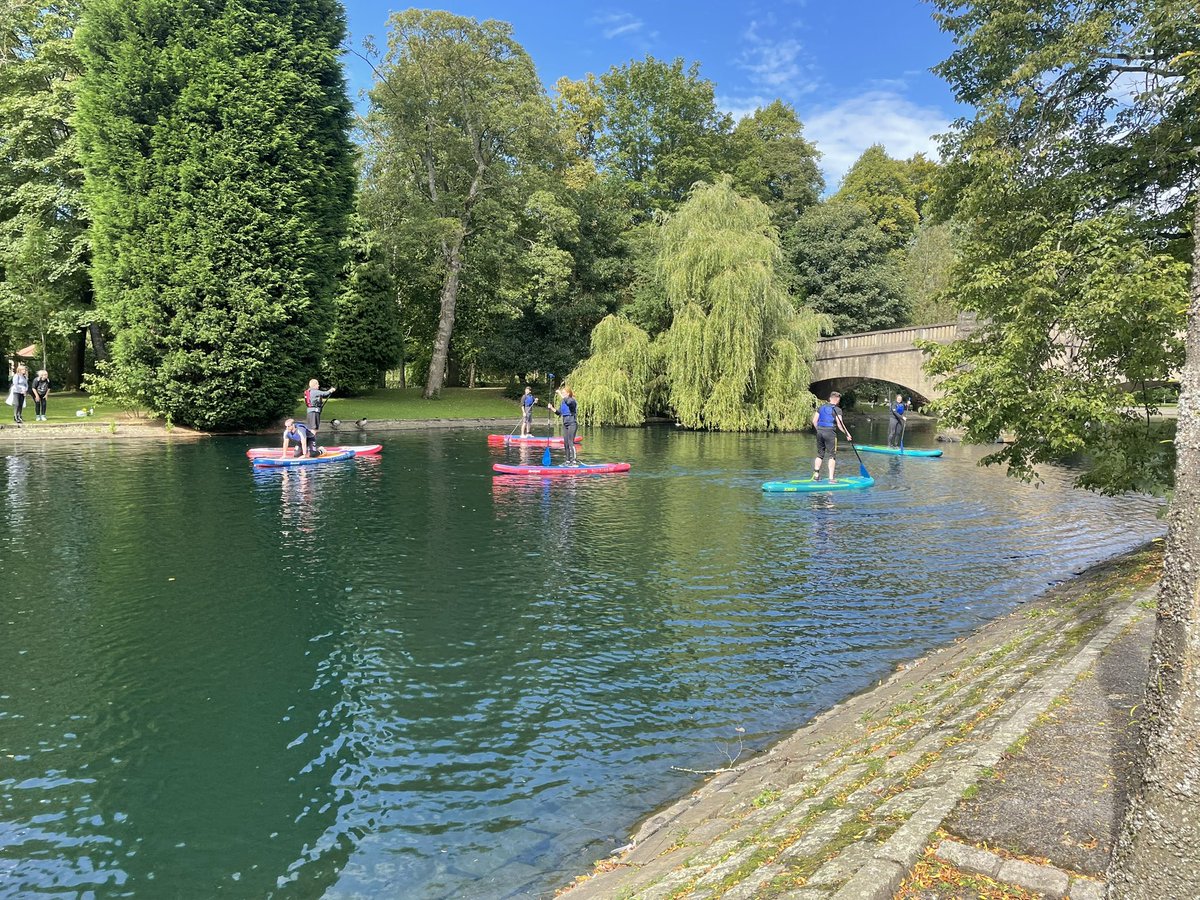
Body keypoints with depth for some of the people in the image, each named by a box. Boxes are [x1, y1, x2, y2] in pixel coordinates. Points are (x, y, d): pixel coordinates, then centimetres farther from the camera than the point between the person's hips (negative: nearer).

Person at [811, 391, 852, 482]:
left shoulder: (821, 407, 10)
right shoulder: (837, 409, -5)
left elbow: (814, 421, 8)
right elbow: (839, 424, -11)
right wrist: (847, 434, -3)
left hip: (820, 432, 5)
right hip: (830, 433, -5)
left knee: (819, 454, 15)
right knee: (832, 456, 1)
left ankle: (816, 475, 15)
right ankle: (831, 478, -3)